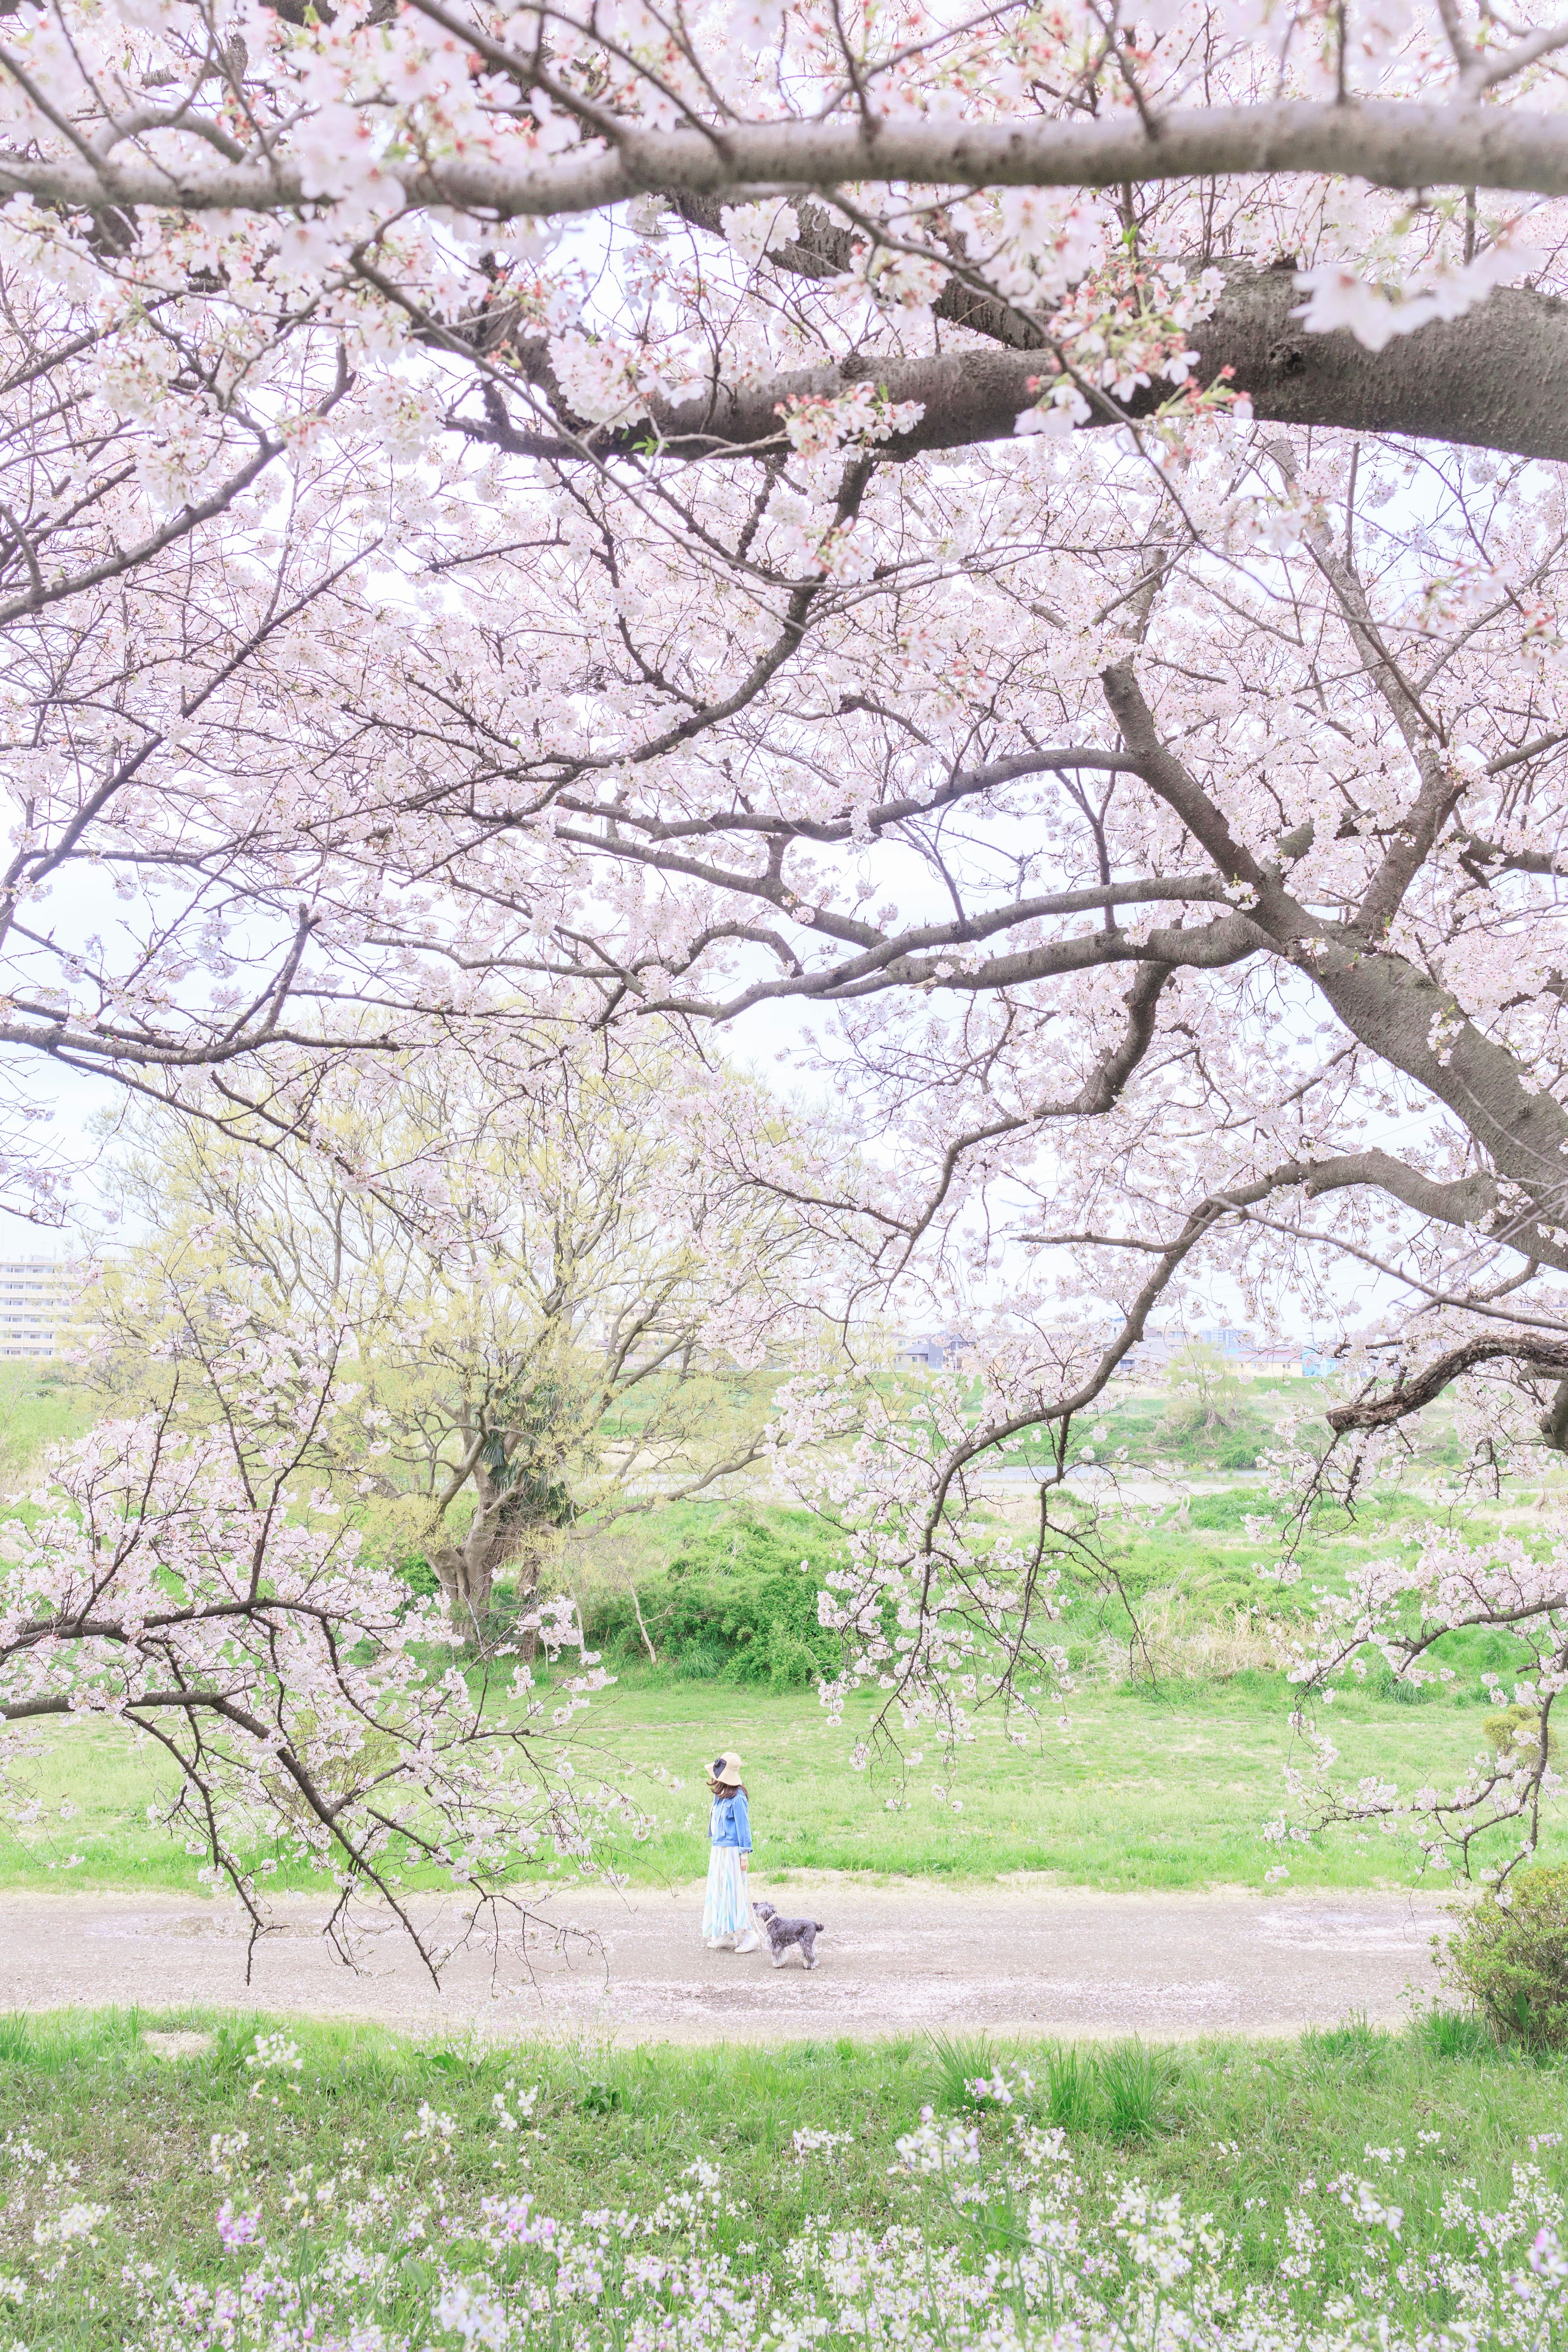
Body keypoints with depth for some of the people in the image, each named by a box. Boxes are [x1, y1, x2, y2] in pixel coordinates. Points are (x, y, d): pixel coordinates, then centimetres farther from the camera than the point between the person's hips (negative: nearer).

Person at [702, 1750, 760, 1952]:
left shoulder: (737, 1798, -18)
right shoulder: (720, 1796, 9)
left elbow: (743, 1827, -16)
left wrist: (744, 1854, -16)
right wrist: (714, 1849, 18)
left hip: (731, 1852, -9)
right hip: (718, 1851, 9)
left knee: (735, 1892, -6)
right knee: (719, 1892, 11)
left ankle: (749, 1936, 2)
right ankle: (725, 1936, 18)